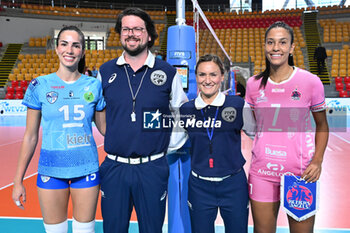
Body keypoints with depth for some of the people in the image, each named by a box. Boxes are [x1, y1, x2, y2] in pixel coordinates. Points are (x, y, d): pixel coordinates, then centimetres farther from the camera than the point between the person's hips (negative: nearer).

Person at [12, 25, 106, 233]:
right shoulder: (40, 86, -3)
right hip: (51, 169, 0)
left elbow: (105, 128, 7)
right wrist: (18, 180, 2)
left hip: (87, 169, 1)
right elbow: (30, 136, 1)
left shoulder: (94, 86, -1)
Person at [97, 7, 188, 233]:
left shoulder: (168, 72, -1)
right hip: (114, 168, 2)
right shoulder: (105, 71, 4)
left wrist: (168, 147, 4)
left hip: (153, 169, -1)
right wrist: (114, 139, 8)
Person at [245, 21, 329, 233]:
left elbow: (322, 125, 3)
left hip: (300, 172, -2)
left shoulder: (310, 82, -6)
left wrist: (317, 161, -8)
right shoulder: (254, 84, 2)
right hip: (262, 172, 2)